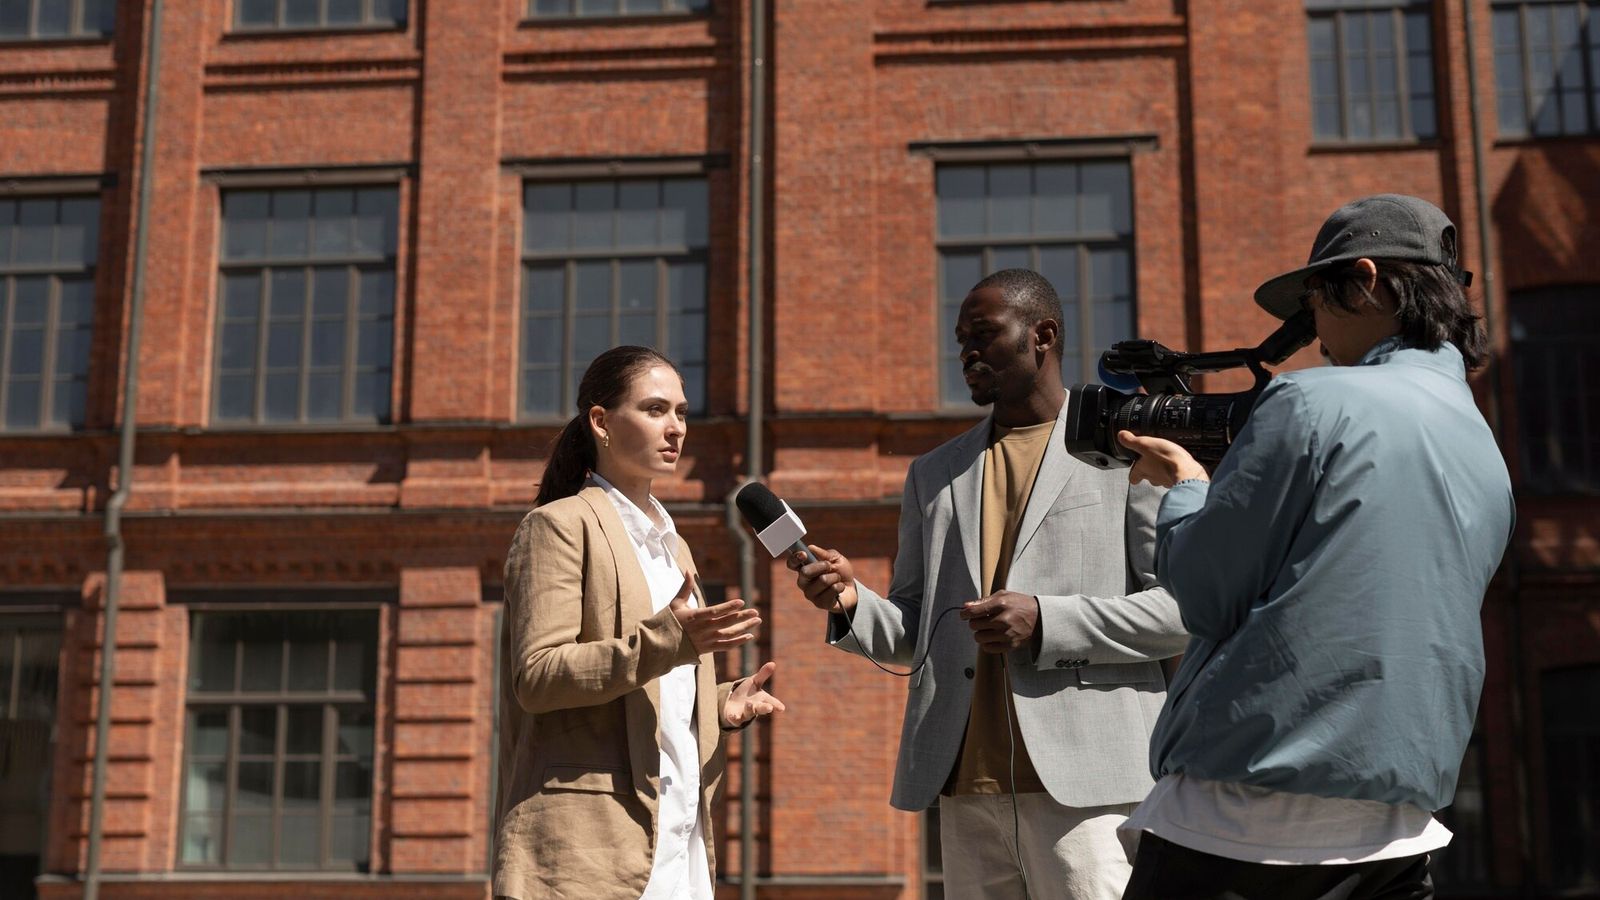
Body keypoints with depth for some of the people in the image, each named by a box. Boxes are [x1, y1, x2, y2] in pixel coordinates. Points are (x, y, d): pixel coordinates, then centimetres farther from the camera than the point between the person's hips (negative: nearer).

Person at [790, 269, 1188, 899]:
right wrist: (852, 604, -1)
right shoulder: (935, 473, 19)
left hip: (1081, 782, -4)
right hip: (966, 784, 4)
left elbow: (1185, 607, -2)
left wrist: (1047, 621, -13)